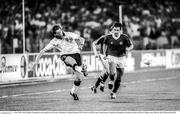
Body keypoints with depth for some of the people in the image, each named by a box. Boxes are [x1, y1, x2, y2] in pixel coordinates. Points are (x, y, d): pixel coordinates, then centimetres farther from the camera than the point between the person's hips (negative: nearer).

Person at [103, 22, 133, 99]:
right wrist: (105, 53, 8)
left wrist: (128, 49, -19)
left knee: (118, 78, 5)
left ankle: (114, 92, 25)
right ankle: (111, 80, 4)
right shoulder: (108, 37, -6)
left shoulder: (124, 37, -10)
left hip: (121, 58, 1)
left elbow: (131, 45, 1)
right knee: (112, 73, -29)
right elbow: (105, 44, 15)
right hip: (112, 57, -1)